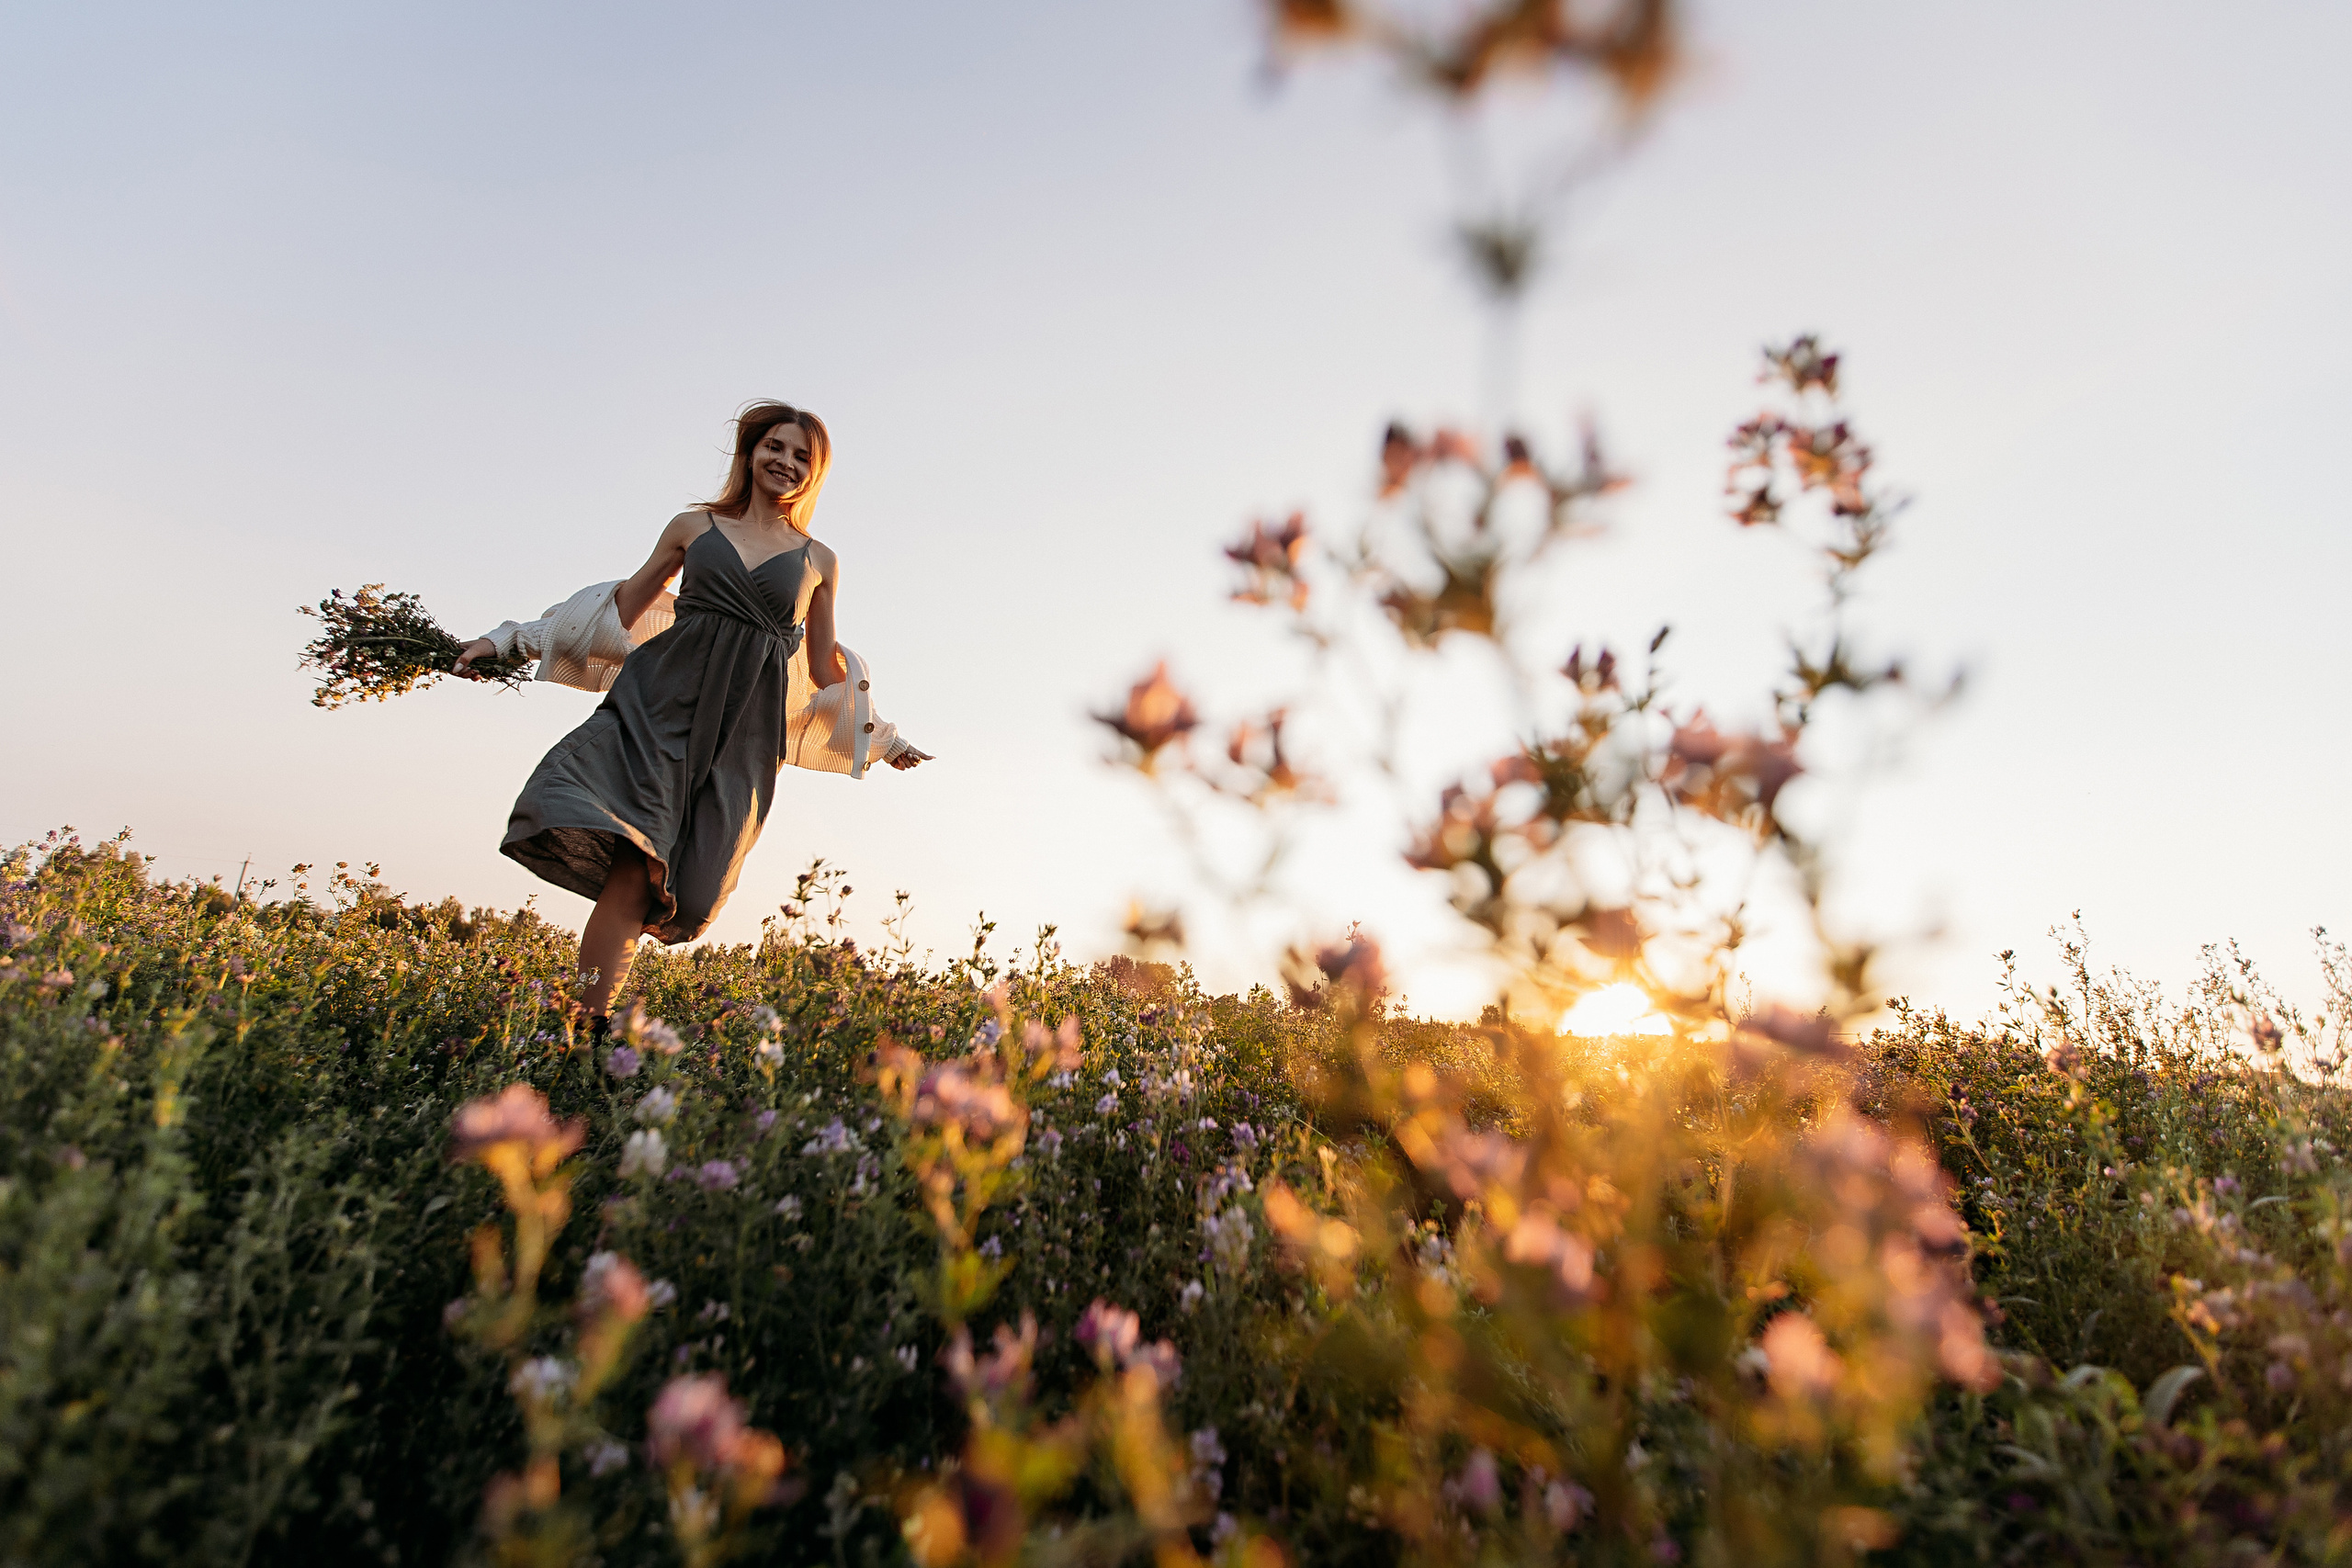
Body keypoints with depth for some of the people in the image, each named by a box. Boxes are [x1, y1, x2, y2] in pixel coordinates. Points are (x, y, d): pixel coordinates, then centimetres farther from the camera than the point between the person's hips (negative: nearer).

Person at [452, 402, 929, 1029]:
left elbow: (824, 671, 21)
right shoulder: (693, 526, 15)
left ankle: (591, 1025, -11)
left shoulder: (818, 560, 16)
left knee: (640, 882, -12)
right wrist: (511, 640, 18)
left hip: (743, 729, 0)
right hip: (661, 695, 0)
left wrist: (882, 739, 20)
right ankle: (586, 1023, -23)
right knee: (630, 865, -22)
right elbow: (624, 607, 20)